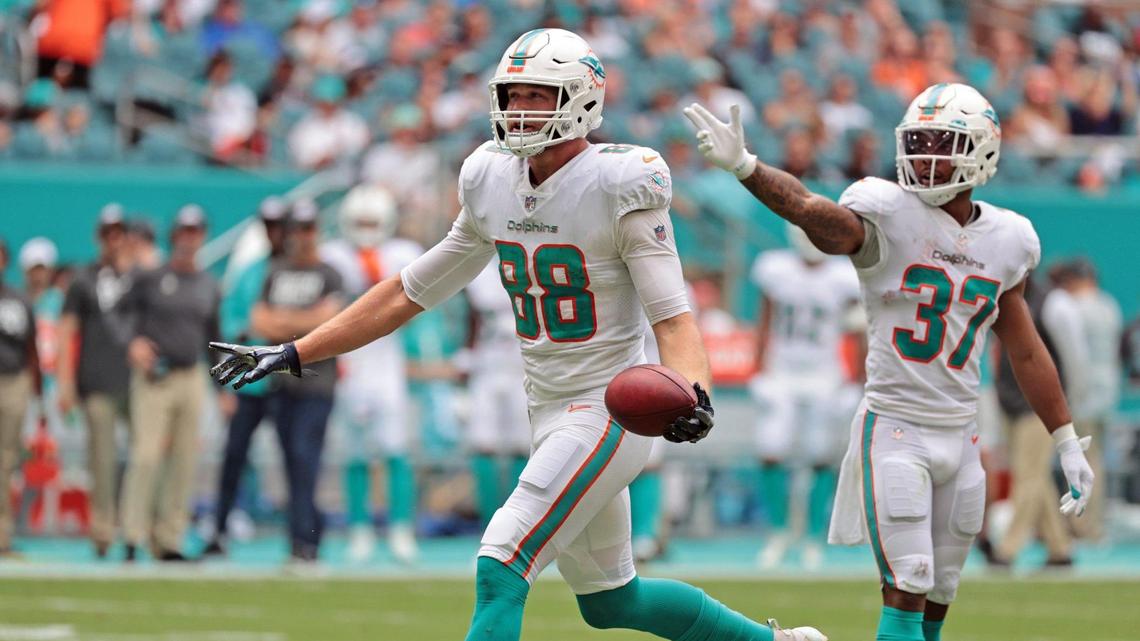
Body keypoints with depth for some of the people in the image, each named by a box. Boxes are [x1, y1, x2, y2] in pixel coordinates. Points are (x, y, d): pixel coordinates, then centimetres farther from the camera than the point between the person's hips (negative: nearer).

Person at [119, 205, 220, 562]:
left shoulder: (209, 287, 14)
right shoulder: (149, 278, 0)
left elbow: (215, 337, 18)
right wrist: (133, 344, -19)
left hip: (192, 378, 5)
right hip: (153, 379, -5)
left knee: (185, 462, 3)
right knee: (146, 455, -14)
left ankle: (168, 542, 9)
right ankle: (133, 538, -13)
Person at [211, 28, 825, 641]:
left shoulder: (618, 187, -16)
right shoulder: (493, 182, 5)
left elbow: (672, 317, -20)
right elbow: (410, 292, 12)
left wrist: (693, 395, -41)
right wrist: (291, 355, 10)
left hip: (607, 412, -8)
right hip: (549, 415, 8)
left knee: (500, 569, -20)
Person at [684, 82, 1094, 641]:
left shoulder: (1006, 241, 6)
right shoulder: (887, 217, -10)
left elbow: (1026, 353, 16)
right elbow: (815, 213, -30)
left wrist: (1069, 445, 19)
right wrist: (743, 166, -50)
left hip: (959, 437, 5)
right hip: (893, 430, -5)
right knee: (907, 594, -13)